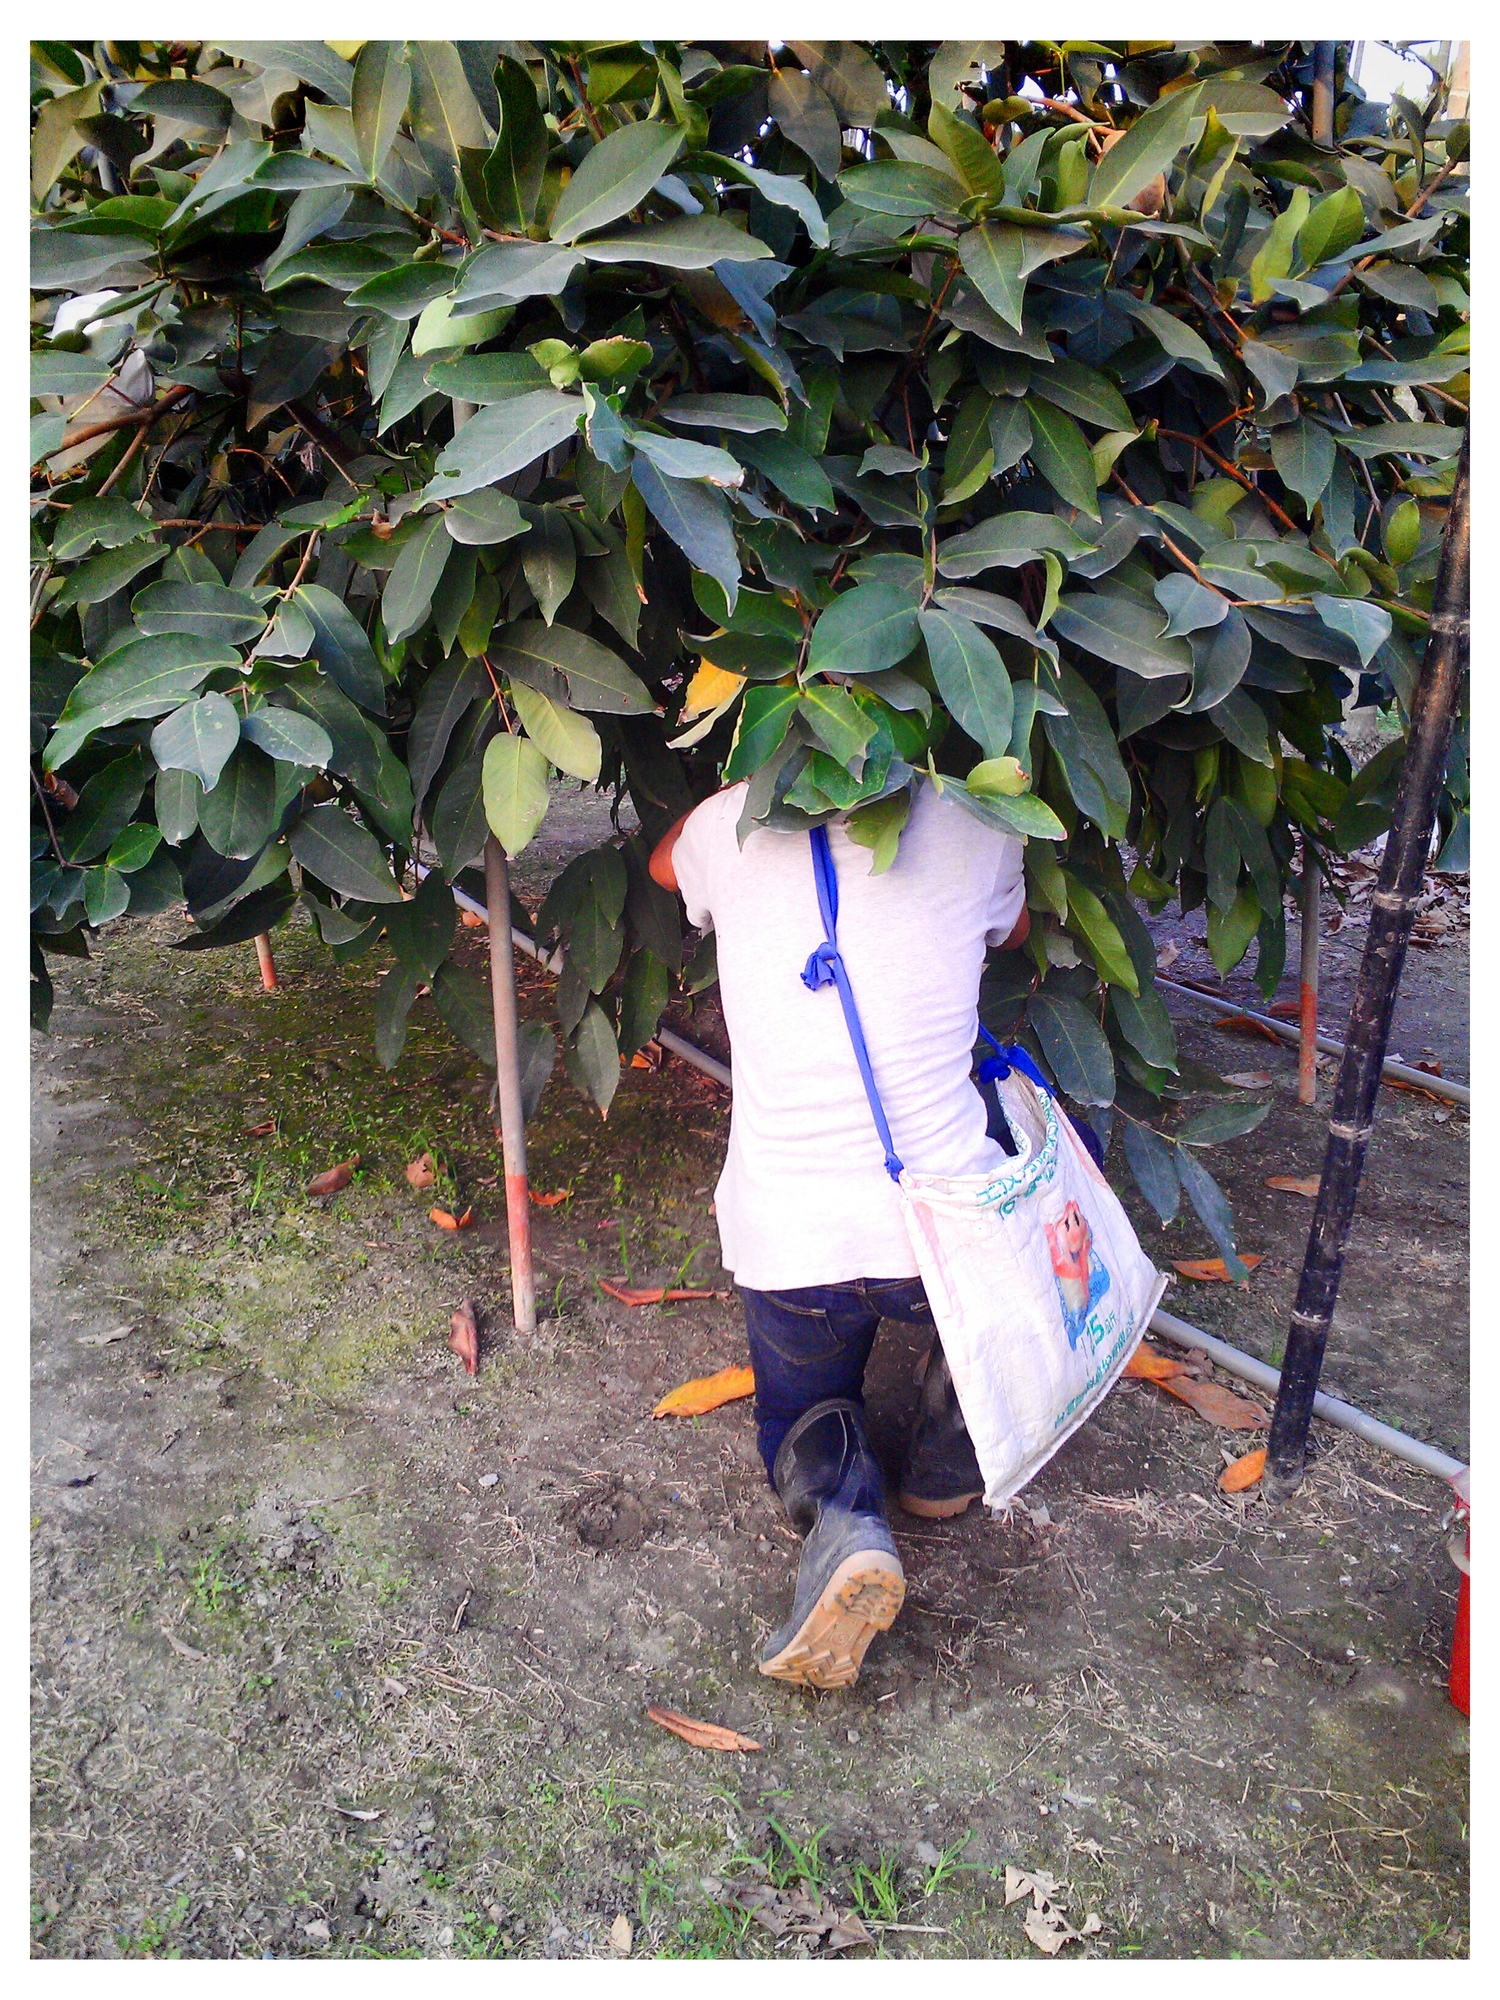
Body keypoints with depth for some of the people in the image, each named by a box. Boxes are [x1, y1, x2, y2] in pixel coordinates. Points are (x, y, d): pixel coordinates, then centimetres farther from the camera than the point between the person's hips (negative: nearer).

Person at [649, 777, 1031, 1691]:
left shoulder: (732, 827, -5)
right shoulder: (971, 826, -6)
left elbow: (665, 861, 21)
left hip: (784, 1240, 1)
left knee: (802, 1411, 28)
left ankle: (841, 1520, -5)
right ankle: (949, 1454, 19)